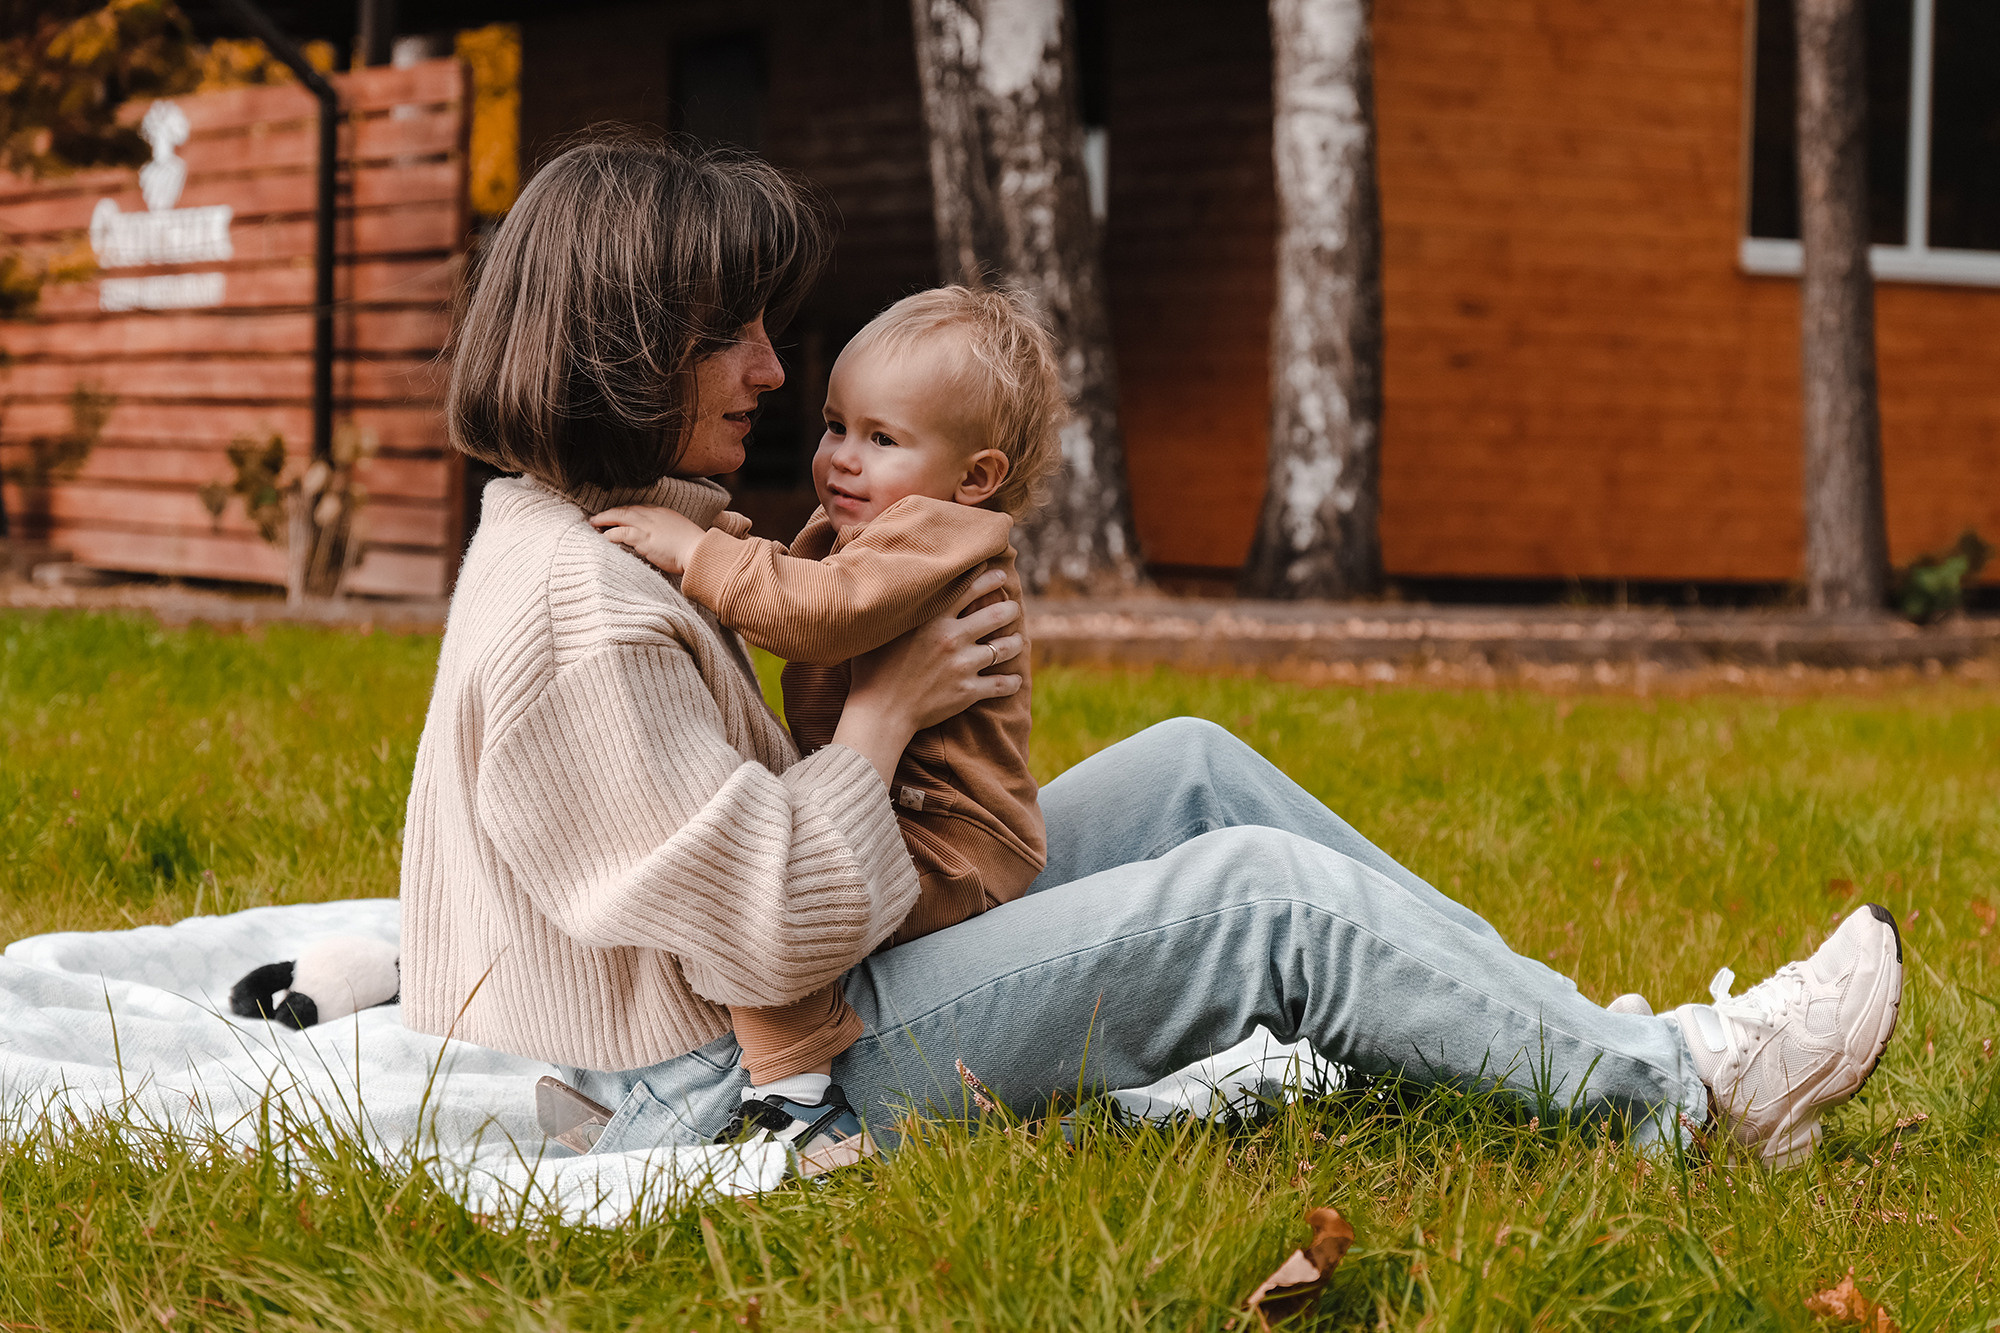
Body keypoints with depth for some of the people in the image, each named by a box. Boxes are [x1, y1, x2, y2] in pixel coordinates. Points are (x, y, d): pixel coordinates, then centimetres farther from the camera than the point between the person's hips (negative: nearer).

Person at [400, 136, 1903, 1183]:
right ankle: (1680, 1084, -3)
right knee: (1261, 895, -15)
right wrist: (884, 709, -13)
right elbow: (769, 936, -25)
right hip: (742, 1090, -11)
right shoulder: (576, 611, -23)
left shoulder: (586, 539, 12)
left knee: (1191, 767, 8)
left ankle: (1581, 1032, 10)